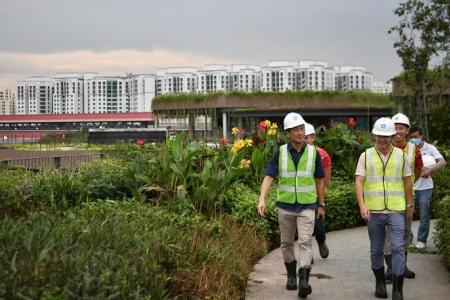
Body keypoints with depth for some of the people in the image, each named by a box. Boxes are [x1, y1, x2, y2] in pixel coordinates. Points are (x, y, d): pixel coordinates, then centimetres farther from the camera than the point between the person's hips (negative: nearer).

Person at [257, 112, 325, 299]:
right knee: (287, 242, 12)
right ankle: (291, 275, 29)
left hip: (307, 206, -1)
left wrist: (321, 204, 9)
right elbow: (269, 176, -11)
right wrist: (262, 199, -24)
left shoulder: (313, 152, -3)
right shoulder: (280, 153, -5)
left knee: (305, 242, -12)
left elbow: (319, 180, 6)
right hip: (285, 205, 1)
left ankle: (304, 280, -17)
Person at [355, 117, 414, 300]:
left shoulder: (401, 155, 5)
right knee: (376, 250, 11)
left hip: (396, 210, 0)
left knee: (398, 248, -9)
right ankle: (380, 283, 29)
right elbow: (358, 182, -4)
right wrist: (362, 205, -16)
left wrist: (410, 205, 13)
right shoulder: (366, 156, 2)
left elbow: (407, 181, 11)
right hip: (373, 211, 1)